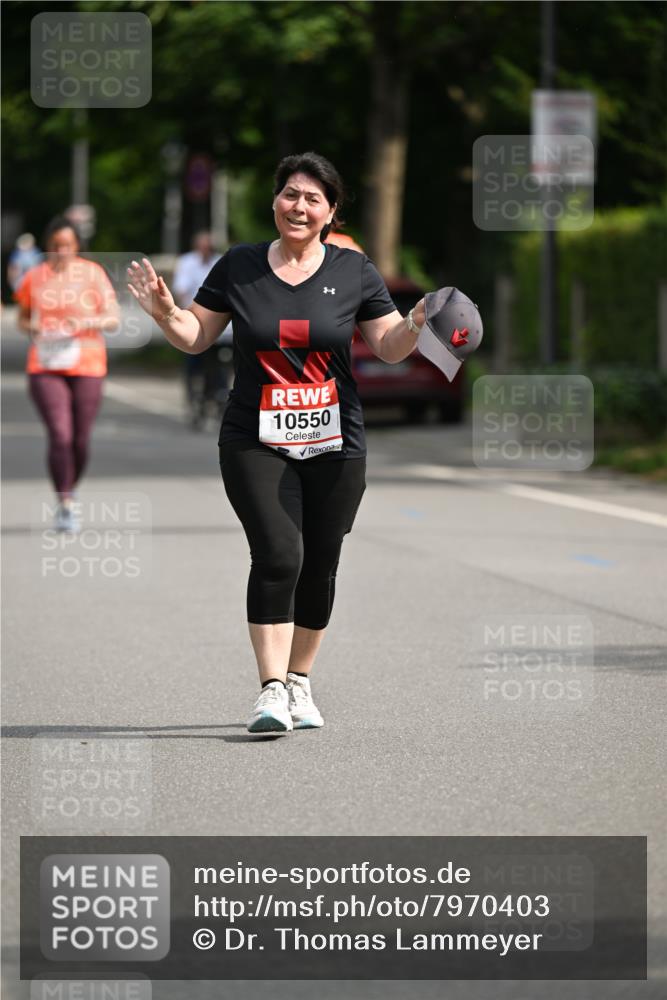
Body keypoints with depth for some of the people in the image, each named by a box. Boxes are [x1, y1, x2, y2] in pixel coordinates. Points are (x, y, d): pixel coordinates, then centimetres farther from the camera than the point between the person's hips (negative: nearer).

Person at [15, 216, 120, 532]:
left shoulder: (93, 273, 1)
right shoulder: (34, 277, 4)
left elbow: (113, 318, 0)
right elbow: (22, 319, 15)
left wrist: (86, 322, -19)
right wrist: (32, 328, -8)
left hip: (87, 367, 0)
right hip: (45, 367, 0)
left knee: (80, 440, 4)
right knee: (60, 435, -14)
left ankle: (69, 495, 28)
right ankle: (65, 506, -9)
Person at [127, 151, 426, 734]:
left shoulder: (354, 272, 4)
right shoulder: (239, 266, 4)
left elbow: (389, 348, 7)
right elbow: (196, 337, 9)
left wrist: (416, 325, -13)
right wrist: (165, 313, -11)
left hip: (335, 446, 2)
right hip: (256, 444, -1)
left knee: (319, 566, 5)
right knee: (278, 556, -16)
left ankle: (299, 681, 22)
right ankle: (272, 691, -14)